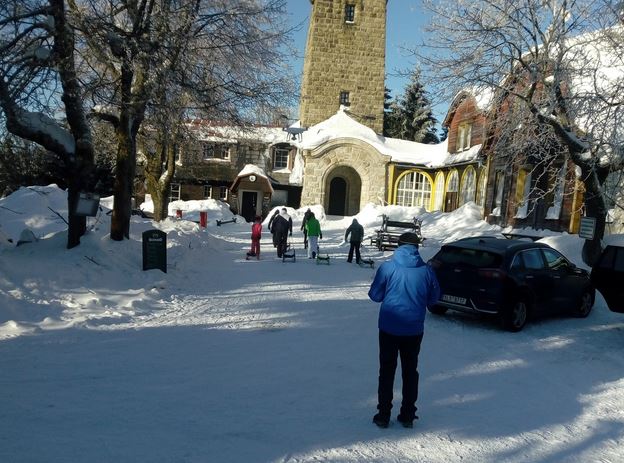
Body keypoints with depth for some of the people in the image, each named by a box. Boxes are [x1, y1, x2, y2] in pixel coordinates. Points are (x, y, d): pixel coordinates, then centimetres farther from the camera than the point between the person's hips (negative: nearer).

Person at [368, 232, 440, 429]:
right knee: (410, 371, 15)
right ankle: (407, 416, 22)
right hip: (414, 329, 2)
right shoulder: (427, 270, -6)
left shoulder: (387, 267, -12)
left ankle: (383, 415, 17)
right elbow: (434, 298, 4)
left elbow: (375, 295, -5)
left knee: (387, 371, 11)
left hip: (389, 328, -1)